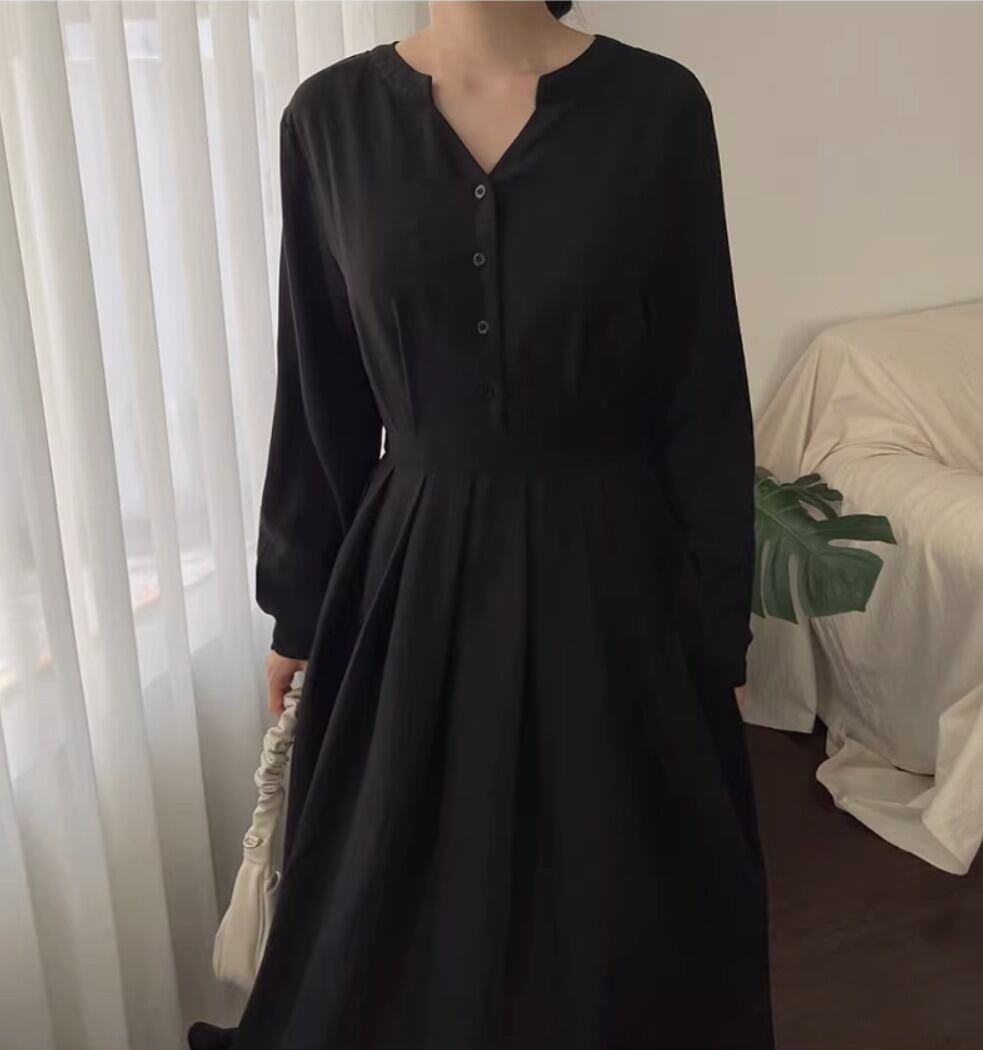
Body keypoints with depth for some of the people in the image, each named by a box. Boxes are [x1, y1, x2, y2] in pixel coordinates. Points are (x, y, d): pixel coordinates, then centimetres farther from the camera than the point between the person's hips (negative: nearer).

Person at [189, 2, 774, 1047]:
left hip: (608, 568, -1)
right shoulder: (330, 116, 0)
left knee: (617, 910, 16)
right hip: (411, 570, 2)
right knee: (405, 913, 18)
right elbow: (320, 392, 4)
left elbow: (706, 396, -3)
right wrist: (298, 608, 7)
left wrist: (720, 628, -2)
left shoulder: (657, 105, -5)